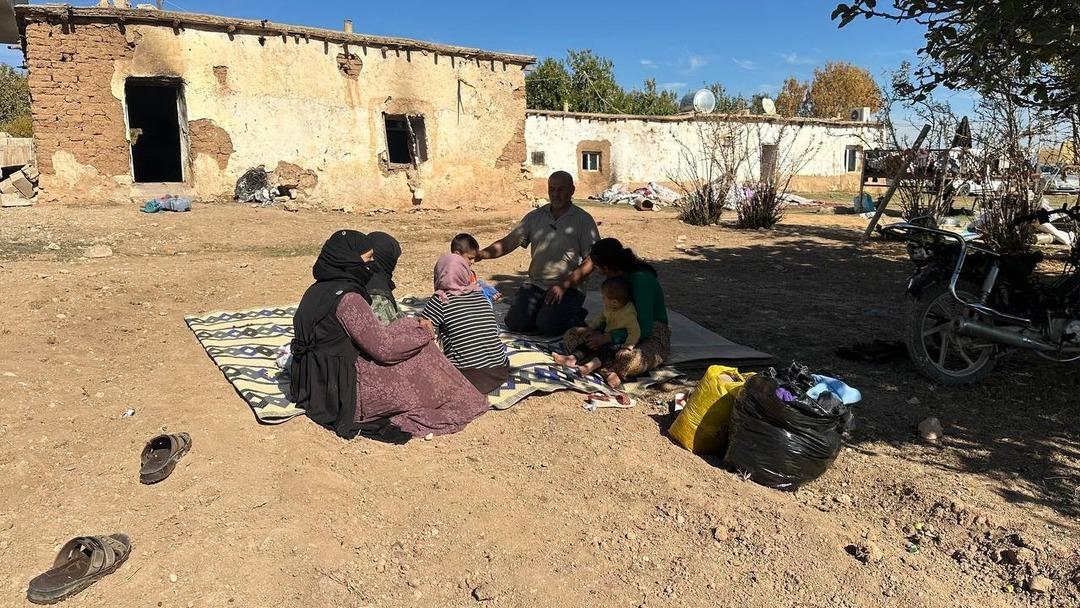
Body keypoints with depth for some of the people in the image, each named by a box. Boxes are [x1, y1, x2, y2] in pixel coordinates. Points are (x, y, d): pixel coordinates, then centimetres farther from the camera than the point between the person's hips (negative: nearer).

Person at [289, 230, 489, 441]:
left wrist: (409, 326, 5)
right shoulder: (347, 298, -22)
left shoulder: (318, 289, 7)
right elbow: (384, 347, -19)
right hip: (342, 391, -9)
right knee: (420, 355, -3)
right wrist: (419, 330, -3)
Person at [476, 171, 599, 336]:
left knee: (547, 327, -23)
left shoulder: (583, 220, -2)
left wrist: (564, 286, -15)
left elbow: (591, 261, -7)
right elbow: (508, 243, 5)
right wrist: (481, 254, -13)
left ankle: (575, 316, 8)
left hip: (568, 287, -4)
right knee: (515, 323, -12)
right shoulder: (535, 217, 9)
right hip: (535, 283, 4)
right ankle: (544, 310, 16)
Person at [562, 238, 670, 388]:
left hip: (652, 338, -9)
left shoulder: (641, 279, -21)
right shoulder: (620, 278, 5)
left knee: (629, 359, -44)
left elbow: (644, 330, -24)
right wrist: (594, 330, -5)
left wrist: (605, 338, -20)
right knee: (572, 335, -10)